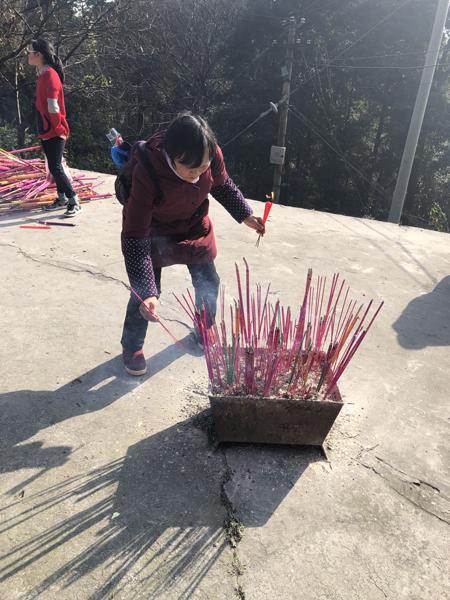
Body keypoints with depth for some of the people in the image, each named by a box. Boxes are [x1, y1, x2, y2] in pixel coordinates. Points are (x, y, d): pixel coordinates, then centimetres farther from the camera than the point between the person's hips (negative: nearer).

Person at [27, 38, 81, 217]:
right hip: (46, 130, 9)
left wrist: (58, 128, -14)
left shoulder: (50, 75, -16)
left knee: (55, 167, -10)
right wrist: (43, 128, 16)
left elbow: (53, 106, -20)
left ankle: (74, 202, -4)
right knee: (53, 166, 12)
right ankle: (62, 198, 22)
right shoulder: (42, 75, 13)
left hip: (54, 131, -9)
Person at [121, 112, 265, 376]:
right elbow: (135, 239, -38)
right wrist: (147, 292, -43)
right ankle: (132, 347, 20)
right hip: (153, 230, -4)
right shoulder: (146, 173, -40)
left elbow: (223, 185, -1)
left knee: (208, 283, 11)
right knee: (145, 292, -6)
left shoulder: (212, 155, -28)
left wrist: (246, 215, -8)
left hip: (194, 224, 4)